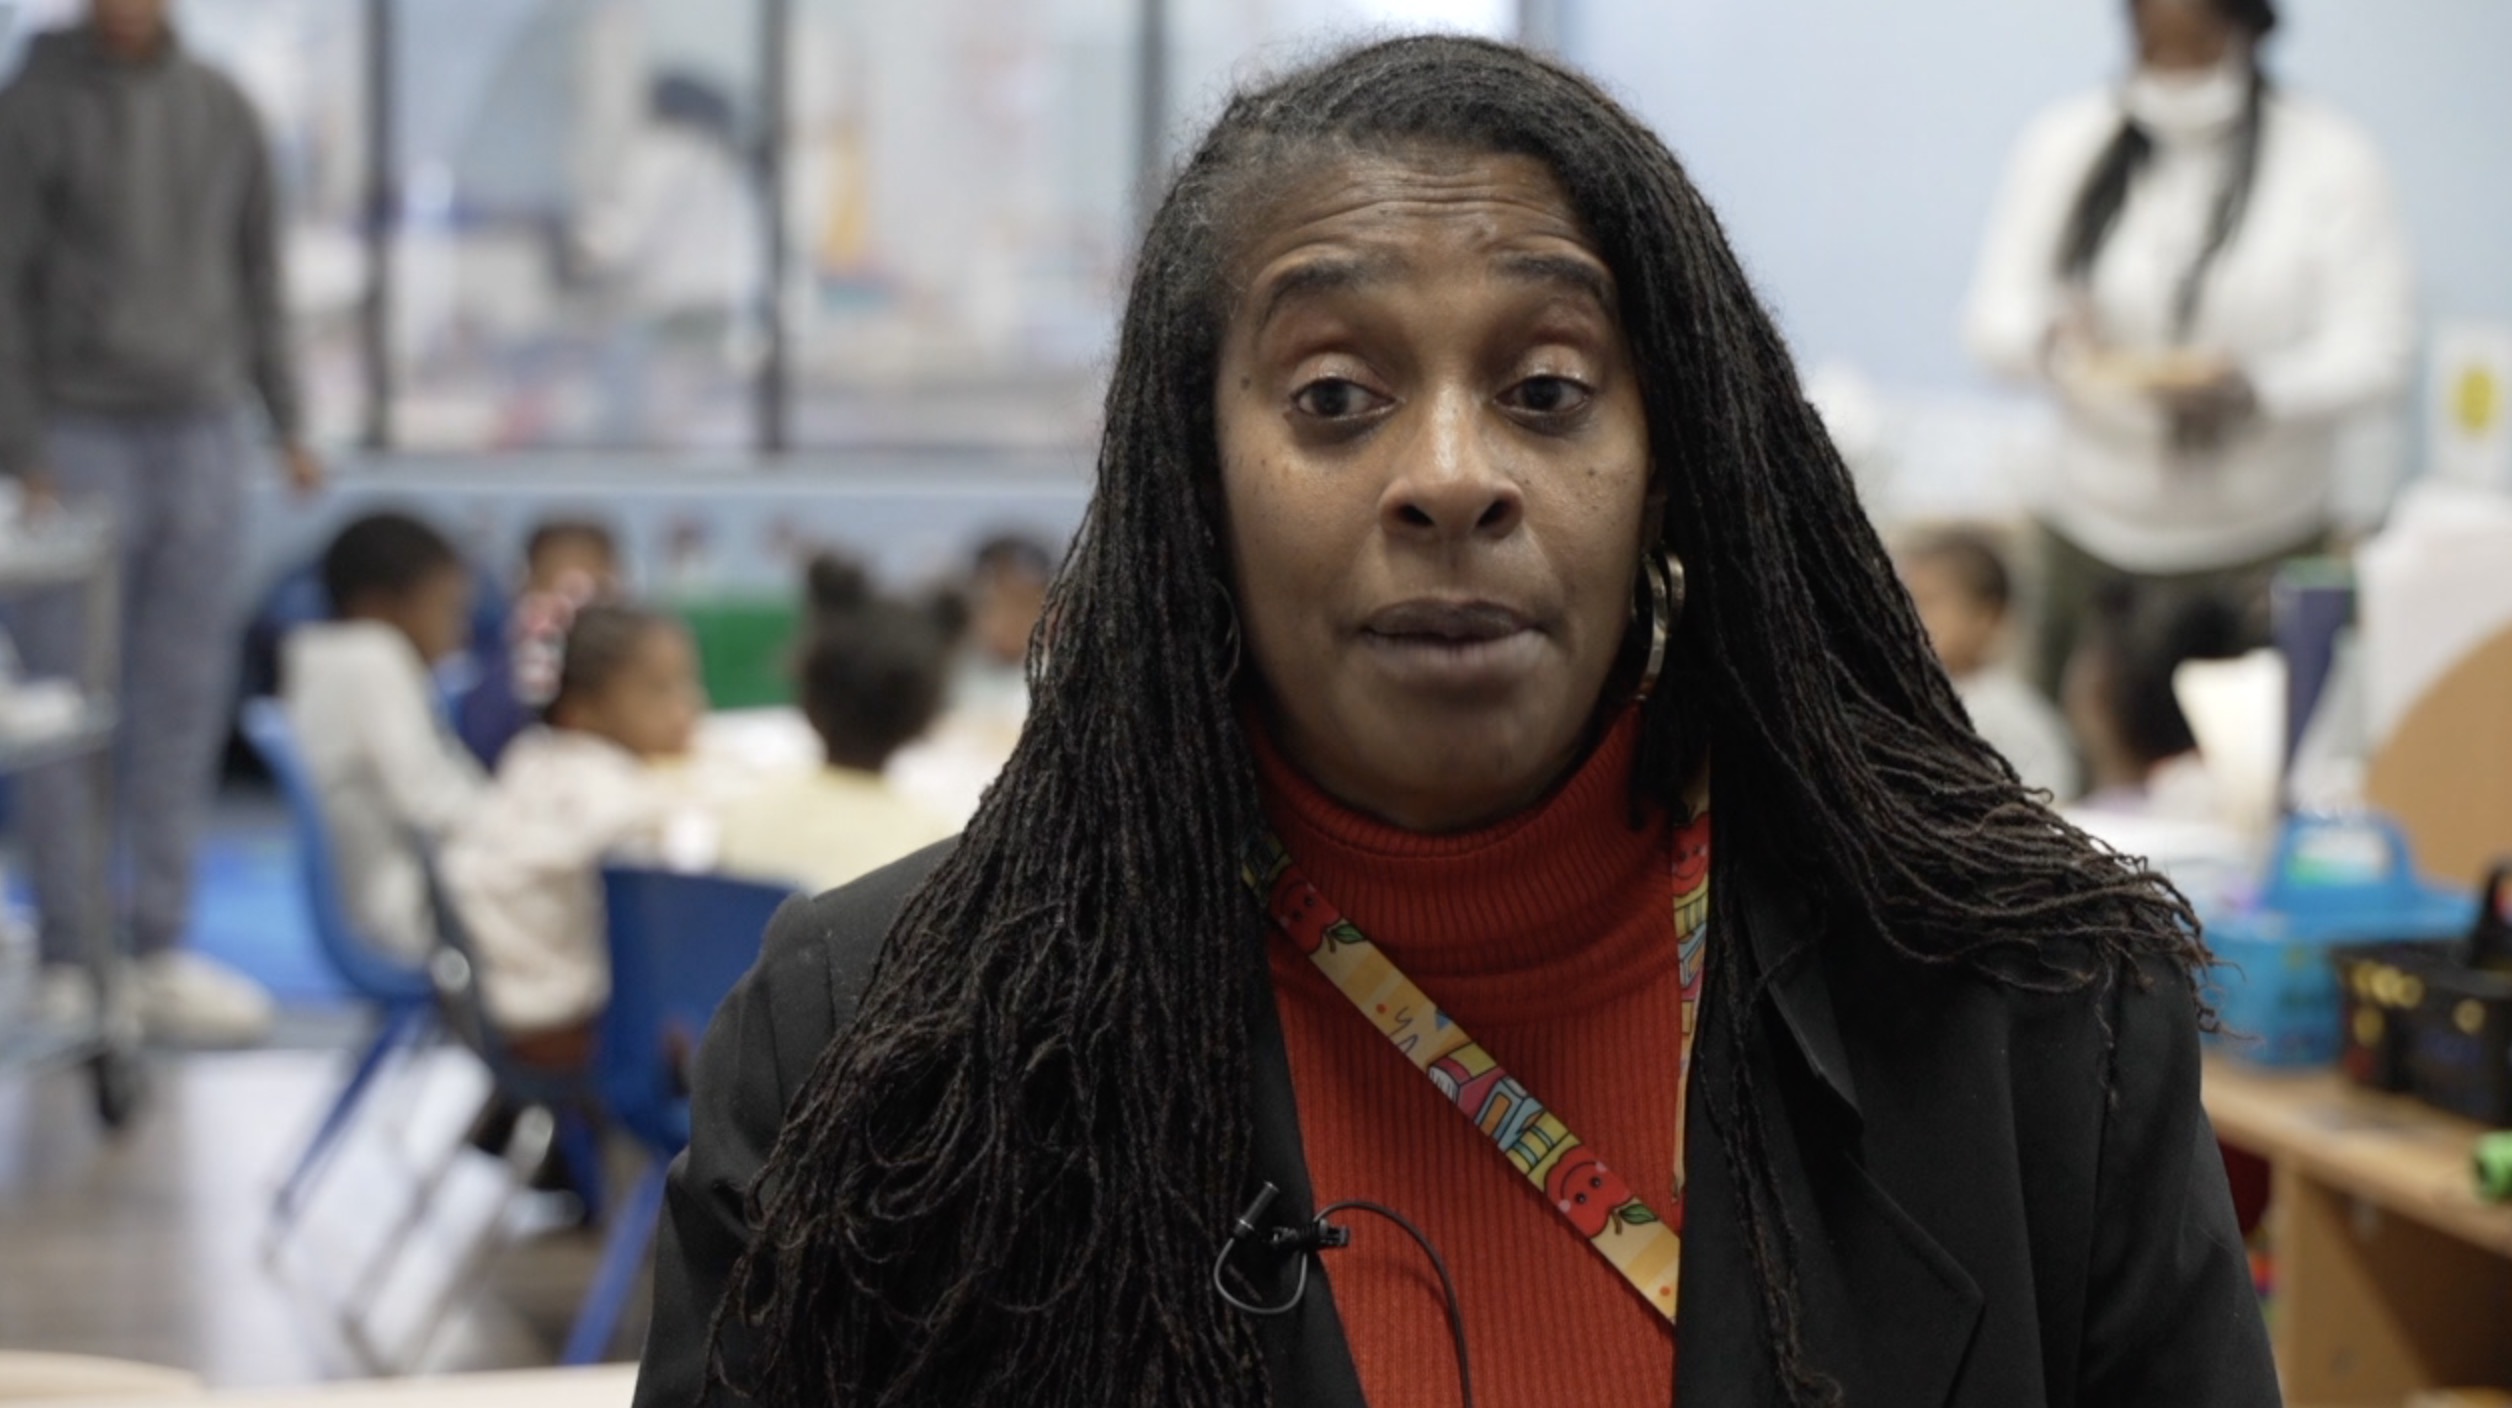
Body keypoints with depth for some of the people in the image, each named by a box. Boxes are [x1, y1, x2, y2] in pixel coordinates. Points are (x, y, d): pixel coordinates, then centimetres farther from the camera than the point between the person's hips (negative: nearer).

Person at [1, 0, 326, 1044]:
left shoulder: (219, 108, 10)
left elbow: (257, 272, 16)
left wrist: (286, 421, 10)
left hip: (204, 438, 4)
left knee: (182, 705, 5)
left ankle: (161, 949, 11)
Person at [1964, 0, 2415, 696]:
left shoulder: (2331, 159, -2)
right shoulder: (2062, 144, 5)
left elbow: (2376, 352, -8)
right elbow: (1994, 314, 3)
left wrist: (2250, 385, -27)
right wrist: (2054, 339, -21)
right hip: (2092, 540, 2)